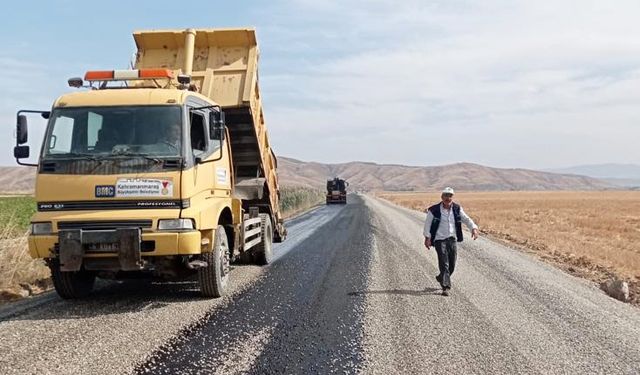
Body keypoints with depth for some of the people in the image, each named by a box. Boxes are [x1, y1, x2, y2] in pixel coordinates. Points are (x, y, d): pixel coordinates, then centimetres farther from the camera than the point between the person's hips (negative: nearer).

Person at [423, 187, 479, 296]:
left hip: (452, 239, 4)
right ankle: (446, 287, -8)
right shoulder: (434, 210, -6)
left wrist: (473, 228, -15)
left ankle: (441, 278, 35)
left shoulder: (457, 209, 5)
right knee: (444, 264, -11)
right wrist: (427, 237, -11)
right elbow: (427, 223, -3)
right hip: (439, 240, -4)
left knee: (452, 265, 9)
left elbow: (466, 219, 3)